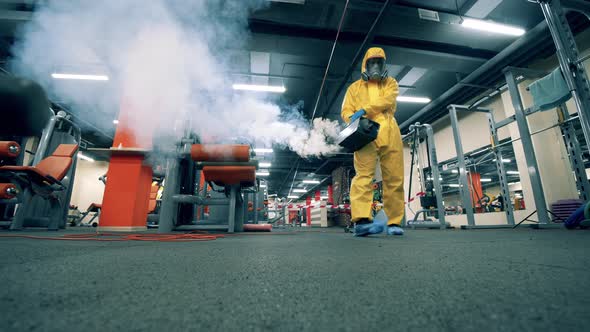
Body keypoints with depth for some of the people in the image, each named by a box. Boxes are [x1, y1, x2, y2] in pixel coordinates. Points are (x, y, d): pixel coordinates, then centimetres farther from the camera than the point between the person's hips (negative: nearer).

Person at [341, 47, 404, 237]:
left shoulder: (391, 83, 24)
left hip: (390, 134, 2)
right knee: (364, 175, -18)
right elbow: (346, 111, 10)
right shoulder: (355, 87, 24)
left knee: (394, 178, -3)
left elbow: (387, 100, 1)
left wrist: (364, 110, -14)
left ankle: (394, 222, 3)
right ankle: (361, 220, -26)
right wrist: (355, 122, -13)